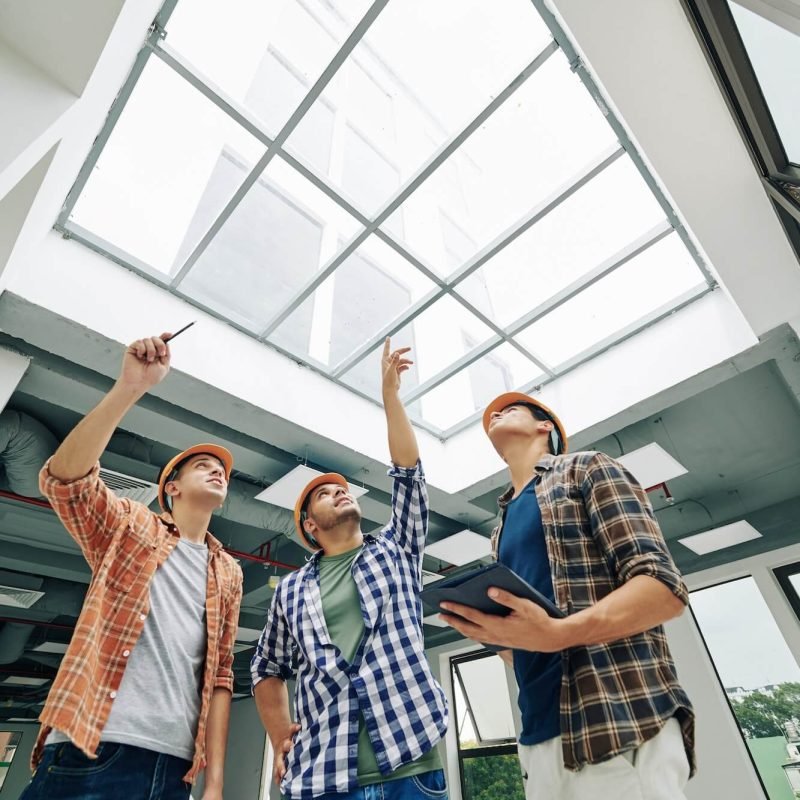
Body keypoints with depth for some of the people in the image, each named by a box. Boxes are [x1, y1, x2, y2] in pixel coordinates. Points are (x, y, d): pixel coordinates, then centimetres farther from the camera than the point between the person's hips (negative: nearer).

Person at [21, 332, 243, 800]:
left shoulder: (228, 574, 12)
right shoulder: (131, 525, 4)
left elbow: (220, 676, 10)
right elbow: (64, 478, -15)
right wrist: (131, 386, -24)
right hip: (91, 749, -3)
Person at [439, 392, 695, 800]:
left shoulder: (587, 468, 1)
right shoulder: (502, 530, 19)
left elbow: (664, 586, -10)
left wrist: (557, 634, -26)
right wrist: (480, 624, -3)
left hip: (620, 722, -6)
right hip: (541, 732, 7)